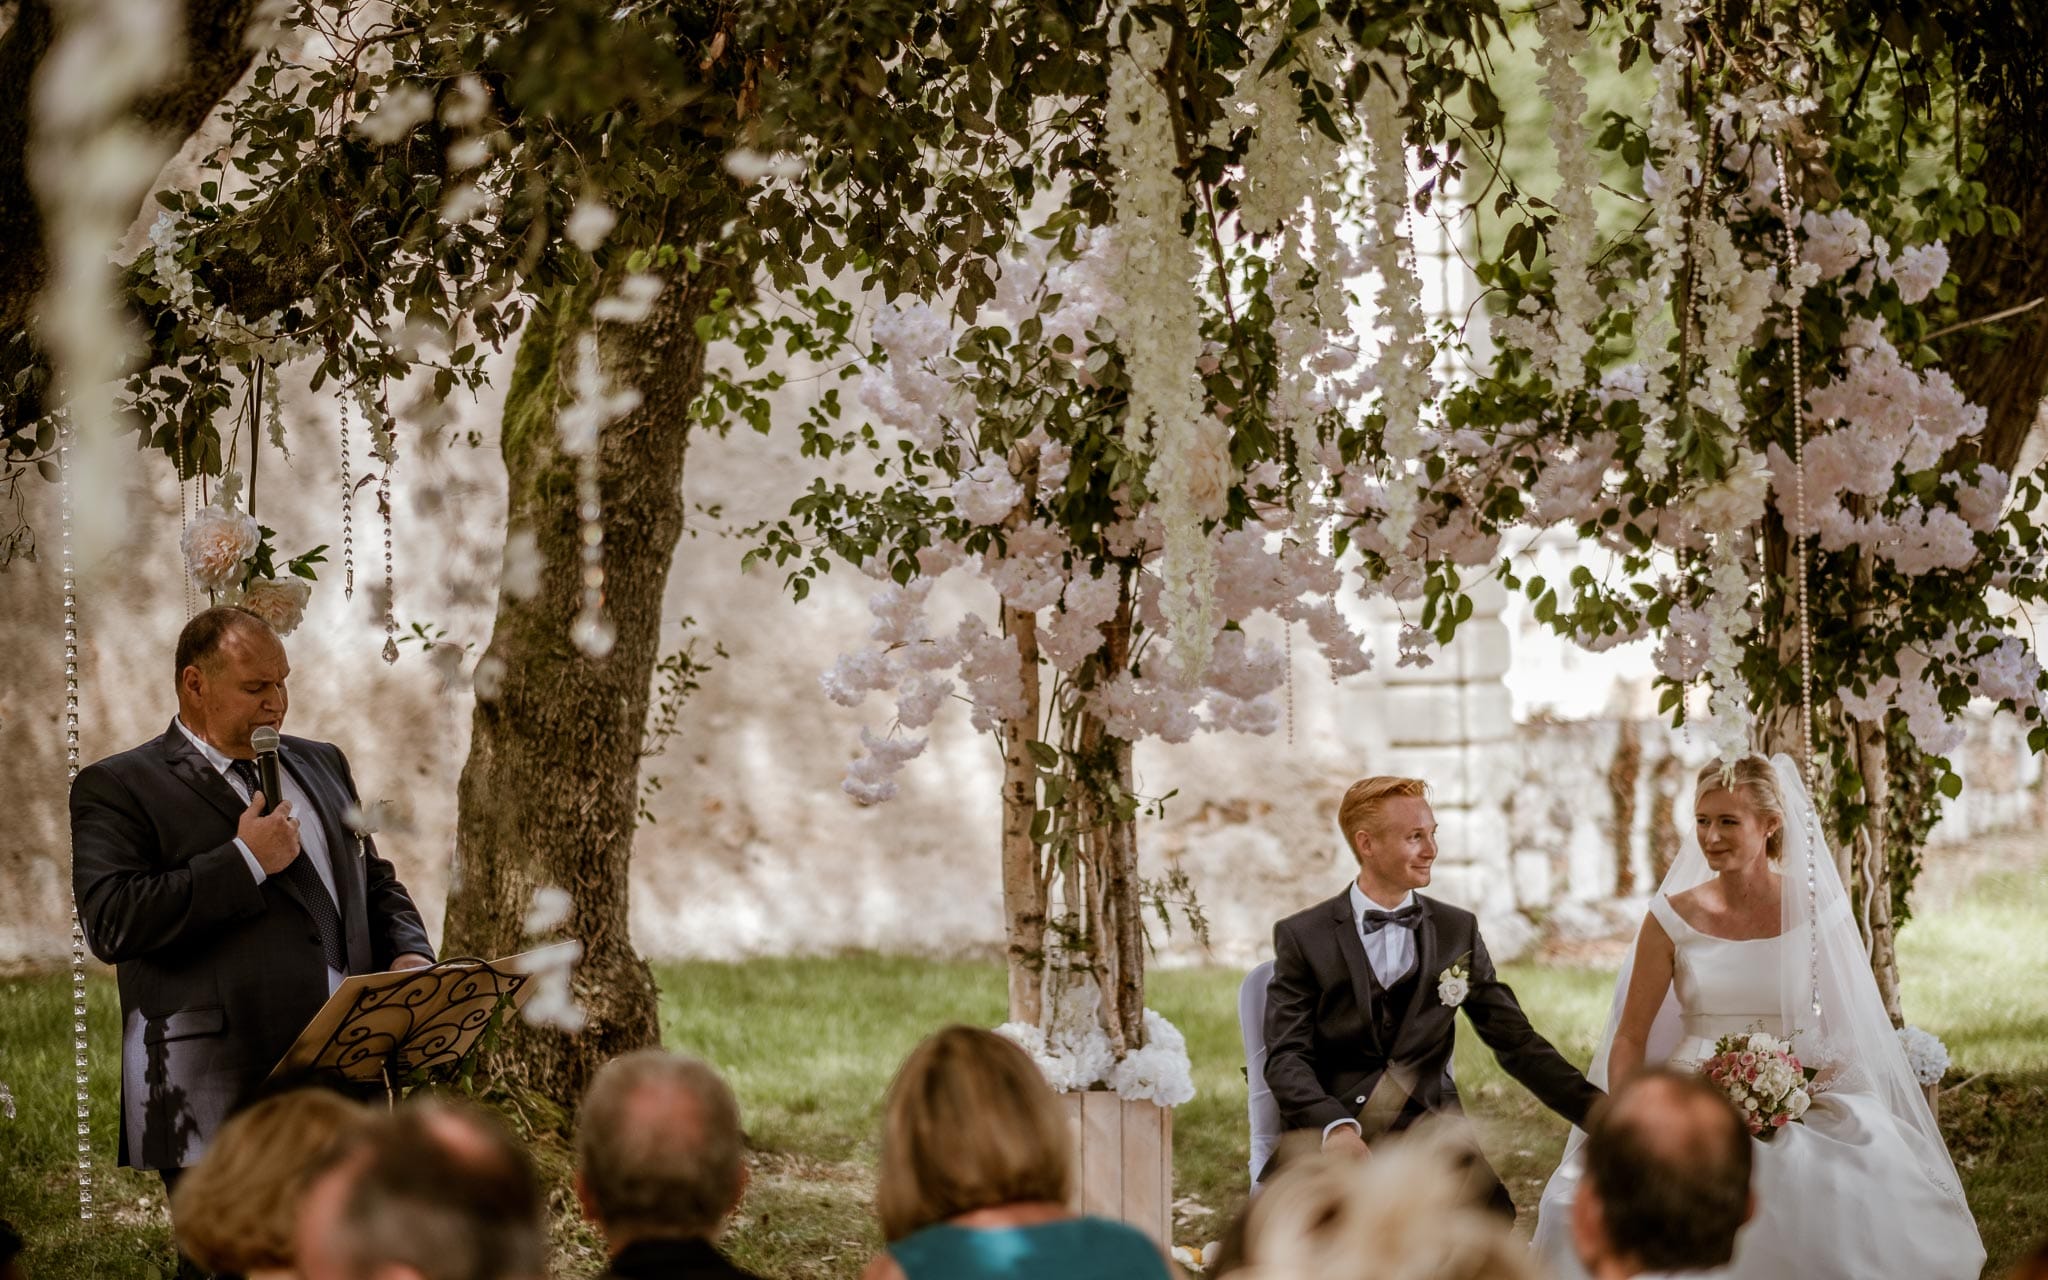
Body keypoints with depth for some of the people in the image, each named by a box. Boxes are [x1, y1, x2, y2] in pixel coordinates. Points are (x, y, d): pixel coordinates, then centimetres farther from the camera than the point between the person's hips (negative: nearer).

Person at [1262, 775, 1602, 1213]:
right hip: (1329, 1134, -2)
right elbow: (1287, 1056, -2)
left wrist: (1596, 1108, -4)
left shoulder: (1458, 931, 13)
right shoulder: (1301, 937, 5)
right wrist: (1335, 1127, -22)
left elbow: (1515, 1040, 11)